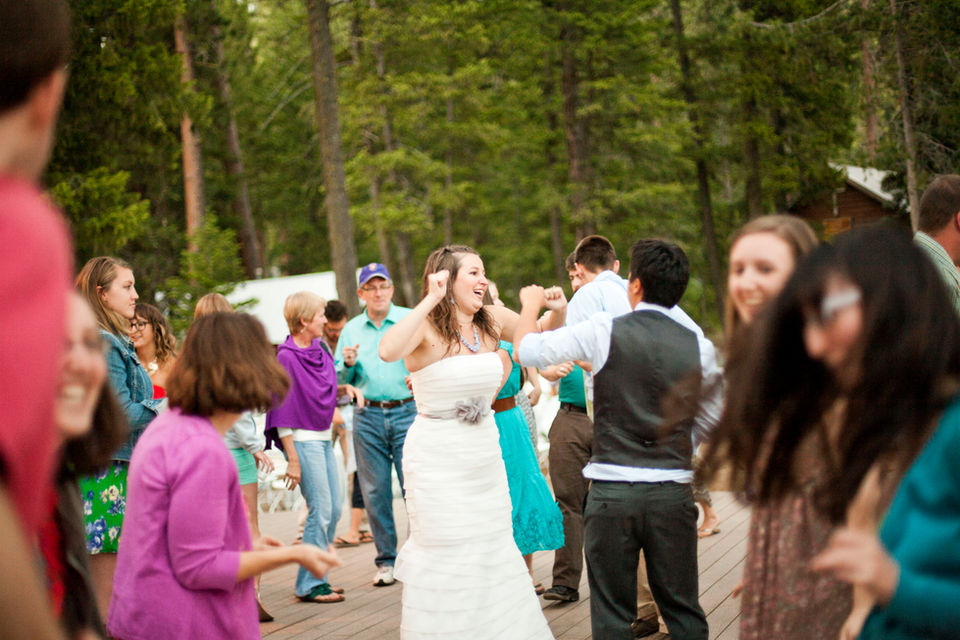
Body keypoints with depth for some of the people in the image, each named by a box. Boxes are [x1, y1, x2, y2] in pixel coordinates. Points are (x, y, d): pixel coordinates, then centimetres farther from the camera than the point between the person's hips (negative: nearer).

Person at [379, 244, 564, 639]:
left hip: (485, 454, 6)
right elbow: (389, 351, -38)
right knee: (445, 557, 0)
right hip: (438, 458, -6)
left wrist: (558, 310, -5)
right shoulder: (426, 327, -16)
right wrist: (431, 300, -36)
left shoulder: (492, 321, 1)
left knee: (495, 551, 14)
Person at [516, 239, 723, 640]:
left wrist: (531, 304, 18)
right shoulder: (698, 346, 2)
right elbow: (711, 419, 13)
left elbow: (526, 350, -1)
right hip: (673, 492, 2)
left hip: (613, 493, -2)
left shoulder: (604, 332, -7)